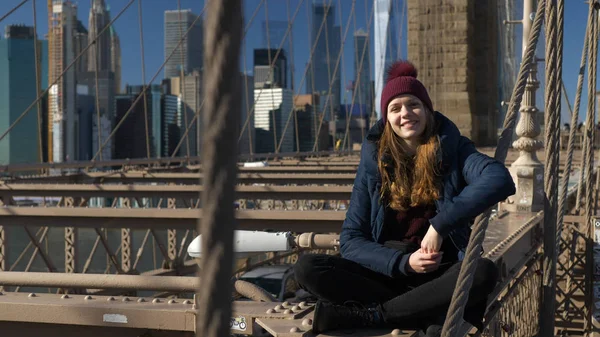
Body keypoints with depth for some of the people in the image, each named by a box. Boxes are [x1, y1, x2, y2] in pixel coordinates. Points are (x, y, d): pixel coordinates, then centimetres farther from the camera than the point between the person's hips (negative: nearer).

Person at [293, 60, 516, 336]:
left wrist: (439, 225, -27)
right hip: (388, 273, 2)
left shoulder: (453, 149, -1)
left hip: (441, 274, -1)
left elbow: (500, 180, -22)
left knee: (483, 272, -35)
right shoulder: (373, 162, 3)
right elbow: (351, 239, -1)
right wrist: (403, 262, -17)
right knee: (307, 268, -22)